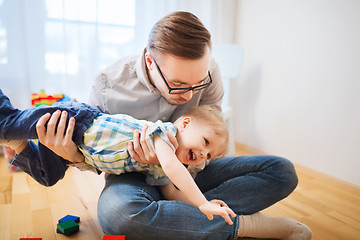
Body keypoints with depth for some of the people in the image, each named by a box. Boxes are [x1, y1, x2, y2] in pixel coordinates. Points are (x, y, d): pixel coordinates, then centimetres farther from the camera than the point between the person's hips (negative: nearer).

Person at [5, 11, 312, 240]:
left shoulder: (207, 73, -15)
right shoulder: (110, 84, -17)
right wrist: (71, 154, -27)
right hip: (134, 175, -2)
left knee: (282, 171, -12)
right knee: (116, 212, -40)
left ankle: (177, 215, -28)